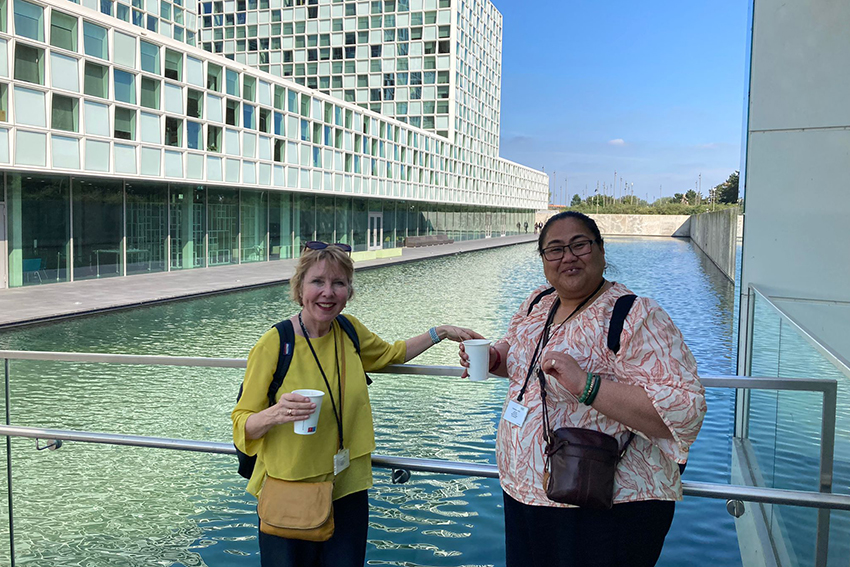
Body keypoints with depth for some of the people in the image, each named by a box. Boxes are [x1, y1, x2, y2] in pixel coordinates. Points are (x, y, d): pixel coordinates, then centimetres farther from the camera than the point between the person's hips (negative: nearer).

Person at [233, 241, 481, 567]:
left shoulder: (349, 330, 0)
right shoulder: (273, 345, -15)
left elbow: (389, 354, 22)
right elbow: (242, 423, -10)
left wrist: (440, 332, 14)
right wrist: (276, 414, -29)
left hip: (348, 491, 4)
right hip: (288, 496, -4)